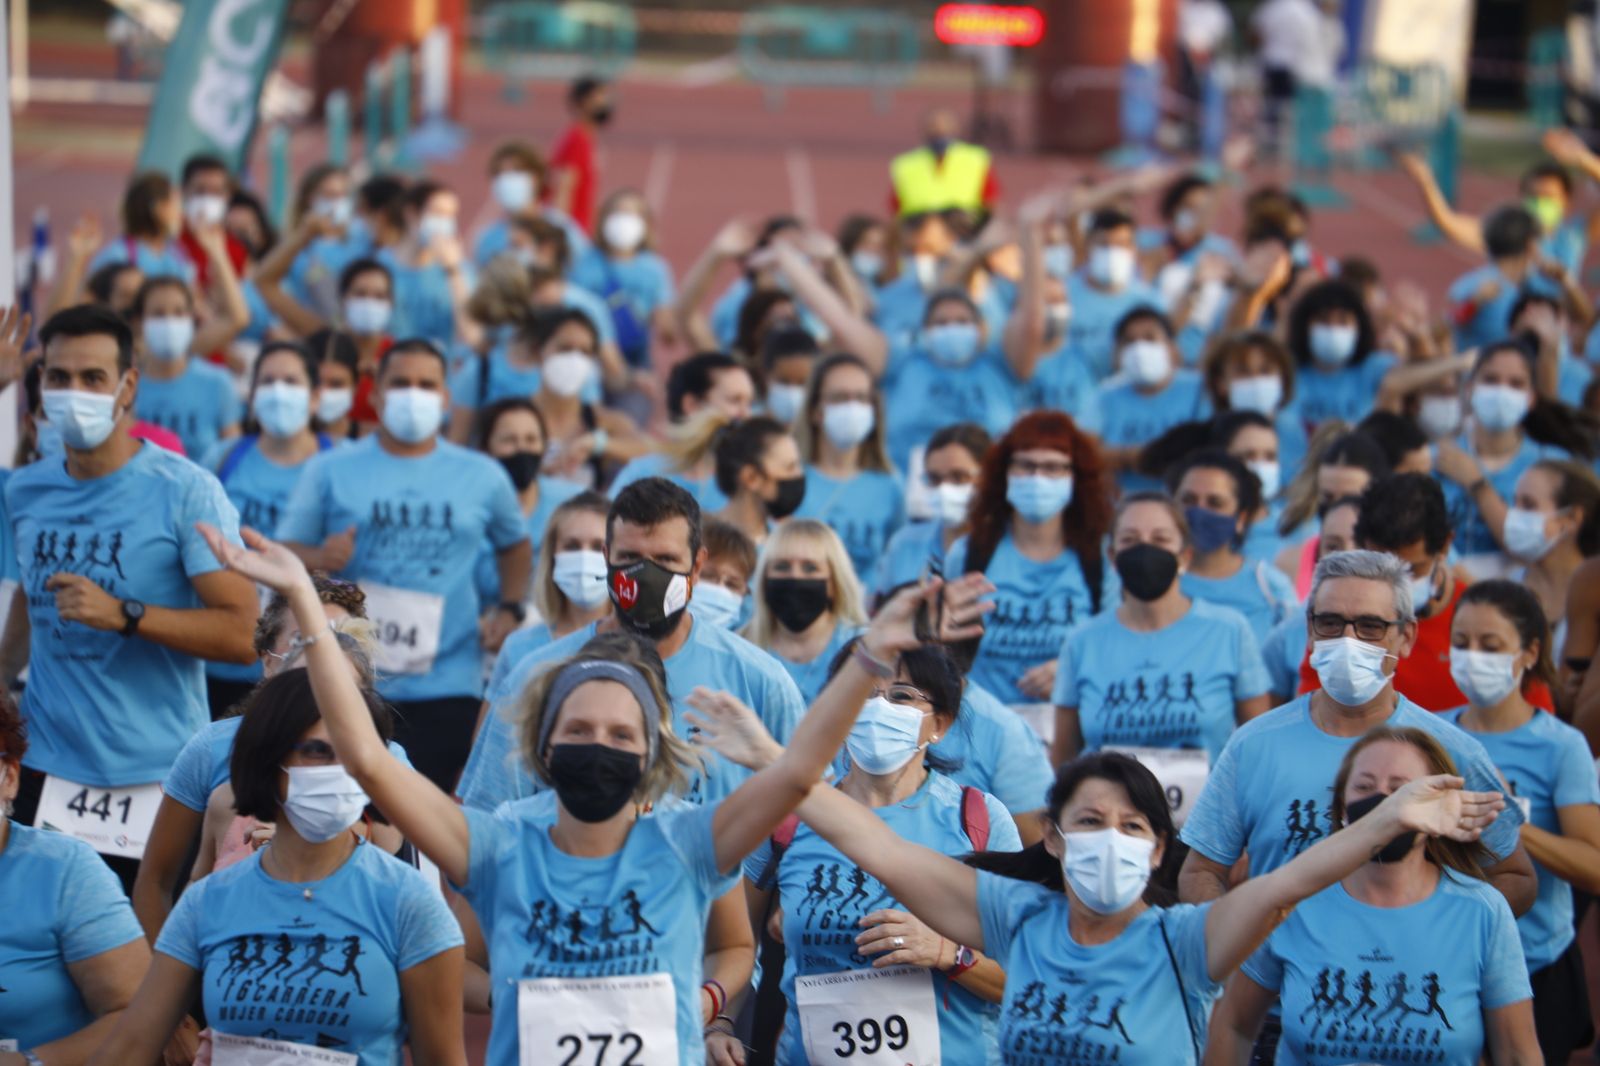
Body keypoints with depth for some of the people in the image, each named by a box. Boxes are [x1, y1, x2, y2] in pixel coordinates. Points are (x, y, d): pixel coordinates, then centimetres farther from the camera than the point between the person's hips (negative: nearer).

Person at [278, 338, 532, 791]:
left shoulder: (483, 477, 11)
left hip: (445, 688, 1)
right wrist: (318, 559, -16)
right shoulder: (331, 471, 6)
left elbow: (514, 544, 26)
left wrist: (511, 609, 10)